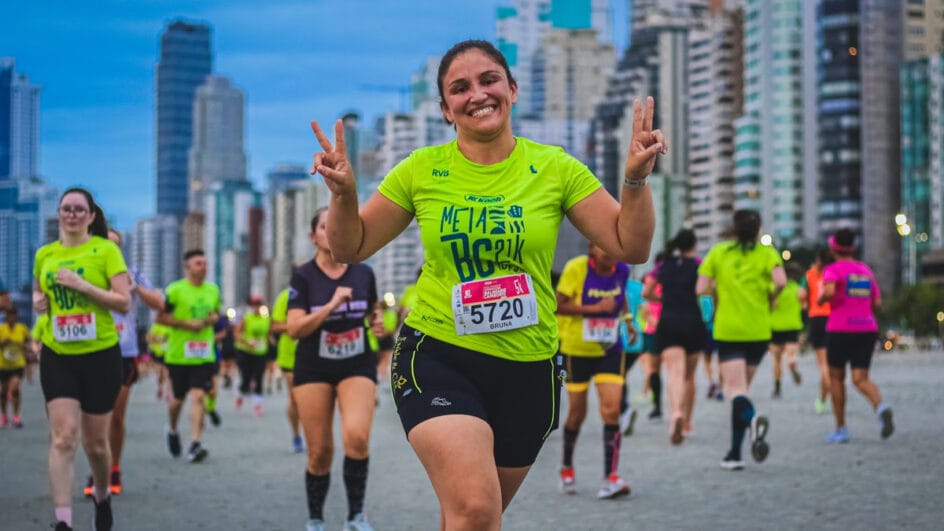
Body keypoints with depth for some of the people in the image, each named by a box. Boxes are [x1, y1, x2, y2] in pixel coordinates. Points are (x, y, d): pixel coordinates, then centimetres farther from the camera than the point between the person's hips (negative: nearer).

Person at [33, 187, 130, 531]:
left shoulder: (106, 250, -4)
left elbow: (124, 302, -10)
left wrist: (82, 285, -20)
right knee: (63, 437, -12)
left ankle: (102, 496, 38)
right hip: (57, 357, 2)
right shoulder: (44, 254, 7)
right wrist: (38, 302, 0)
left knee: (95, 442, 9)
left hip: (100, 356, -2)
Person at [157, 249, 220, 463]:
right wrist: (187, 324, -16)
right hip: (178, 354, -2)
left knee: (198, 396, -11)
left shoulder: (213, 290, 10)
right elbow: (161, 317, -7)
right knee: (177, 398, 11)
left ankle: (195, 444, -15)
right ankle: (172, 430, 40)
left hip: (204, 355, 2)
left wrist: (213, 318, 1)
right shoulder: (175, 290, -6)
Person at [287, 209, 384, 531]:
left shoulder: (363, 273, 4)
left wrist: (378, 323, -1)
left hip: (358, 366, 1)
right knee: (320, 451, 0)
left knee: (356, 437, -22)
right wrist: (332, 305, -22)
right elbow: (294, 329, -13)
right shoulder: (304, 276, -5)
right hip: (314, 369, -1)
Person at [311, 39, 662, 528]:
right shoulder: (421, 169, -1)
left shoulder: (554, 168, -1)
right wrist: (343, 193, -13)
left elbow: (630, 248, -2)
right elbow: (351, 249, 6)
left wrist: (635, 180, -17)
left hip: (527, 369, 2)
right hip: (437, 358, -2)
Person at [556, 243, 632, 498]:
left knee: (611, 410, -11)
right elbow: (558, 305, -19)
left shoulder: (622, 270, -3)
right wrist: (595, 308, -25)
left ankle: (611, 477, -11)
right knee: (577, 412, 7)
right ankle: (567, 467, 32)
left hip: (609, 350, 2)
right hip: (576, 349, -2)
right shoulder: (576, 268, -16)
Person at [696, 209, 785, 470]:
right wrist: (769, 299, 3)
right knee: (742, 388, 14)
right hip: (758, 330, 2)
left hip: (727, 329, -1)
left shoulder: (718, 252, 5)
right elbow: (780, 281, -15)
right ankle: (734, 453, 14)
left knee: (735, 389, -8)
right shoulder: (766, 253, 2)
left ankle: (752, 418, -43)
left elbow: (701, 289, -1)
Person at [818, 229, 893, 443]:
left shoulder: (833, 269, -4)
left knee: (836, 377, 12)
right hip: (867, 328, 4)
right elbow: (877, 302, 13)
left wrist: (821, 298, -3)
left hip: (840, 330, -4)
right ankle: (881, 407, -32)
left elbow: (829, 291, -24)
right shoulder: (866, 270, 13)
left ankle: (841, 429, 12)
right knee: (861, 379, -1)